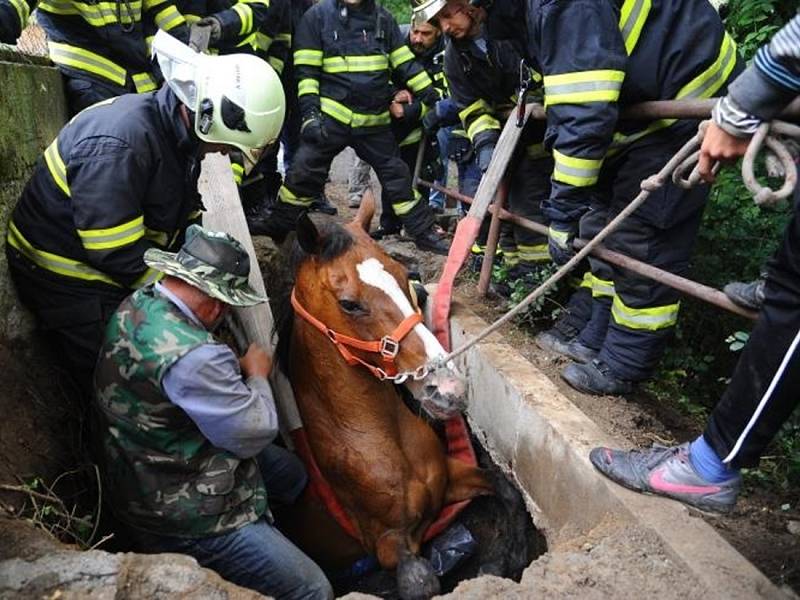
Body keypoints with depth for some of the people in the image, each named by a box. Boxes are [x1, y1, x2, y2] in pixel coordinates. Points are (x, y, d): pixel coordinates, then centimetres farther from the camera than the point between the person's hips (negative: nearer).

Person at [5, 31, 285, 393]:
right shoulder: (117, 144, -33)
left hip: (113, 268, 8)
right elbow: (117, 253, -30)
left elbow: (181, 215, 8)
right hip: (67, 279, -8)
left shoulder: (179, 128, -3)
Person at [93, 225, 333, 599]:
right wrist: (257, 376, -7)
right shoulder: (192, 357, -36)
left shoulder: (134, 305, -6)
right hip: (180, 517, -10)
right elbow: (256, 432, -24)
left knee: (294, 474, 25)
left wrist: (237, 370, 2)